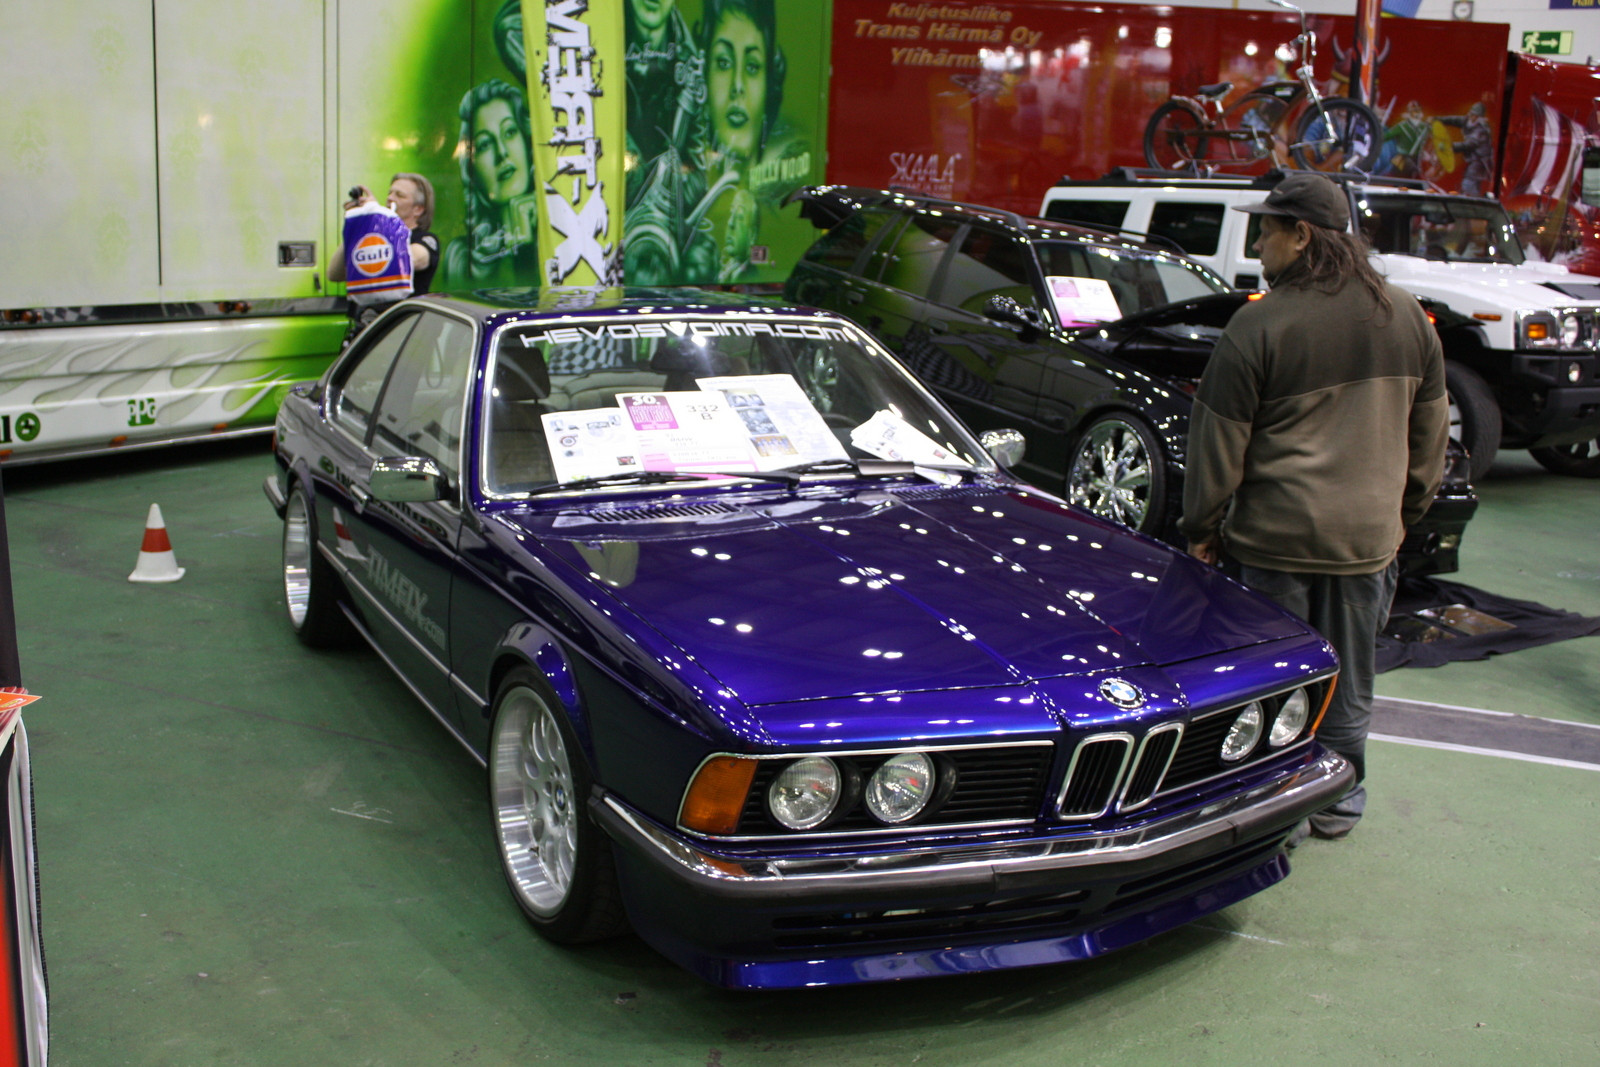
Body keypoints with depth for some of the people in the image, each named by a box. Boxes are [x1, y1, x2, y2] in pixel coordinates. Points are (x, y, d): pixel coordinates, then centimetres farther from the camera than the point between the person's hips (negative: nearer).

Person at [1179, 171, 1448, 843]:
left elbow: (1219, 439, -9)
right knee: (1347, 684, 17)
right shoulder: (1407, 317, 4)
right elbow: (1429, 431, 14)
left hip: (1277, 534, -5)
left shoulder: (1261, 323, -13)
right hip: (1367, 534, 5)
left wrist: (1202, 526, 2)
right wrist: (1405, 511, 24)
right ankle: (1338, 805, 30)